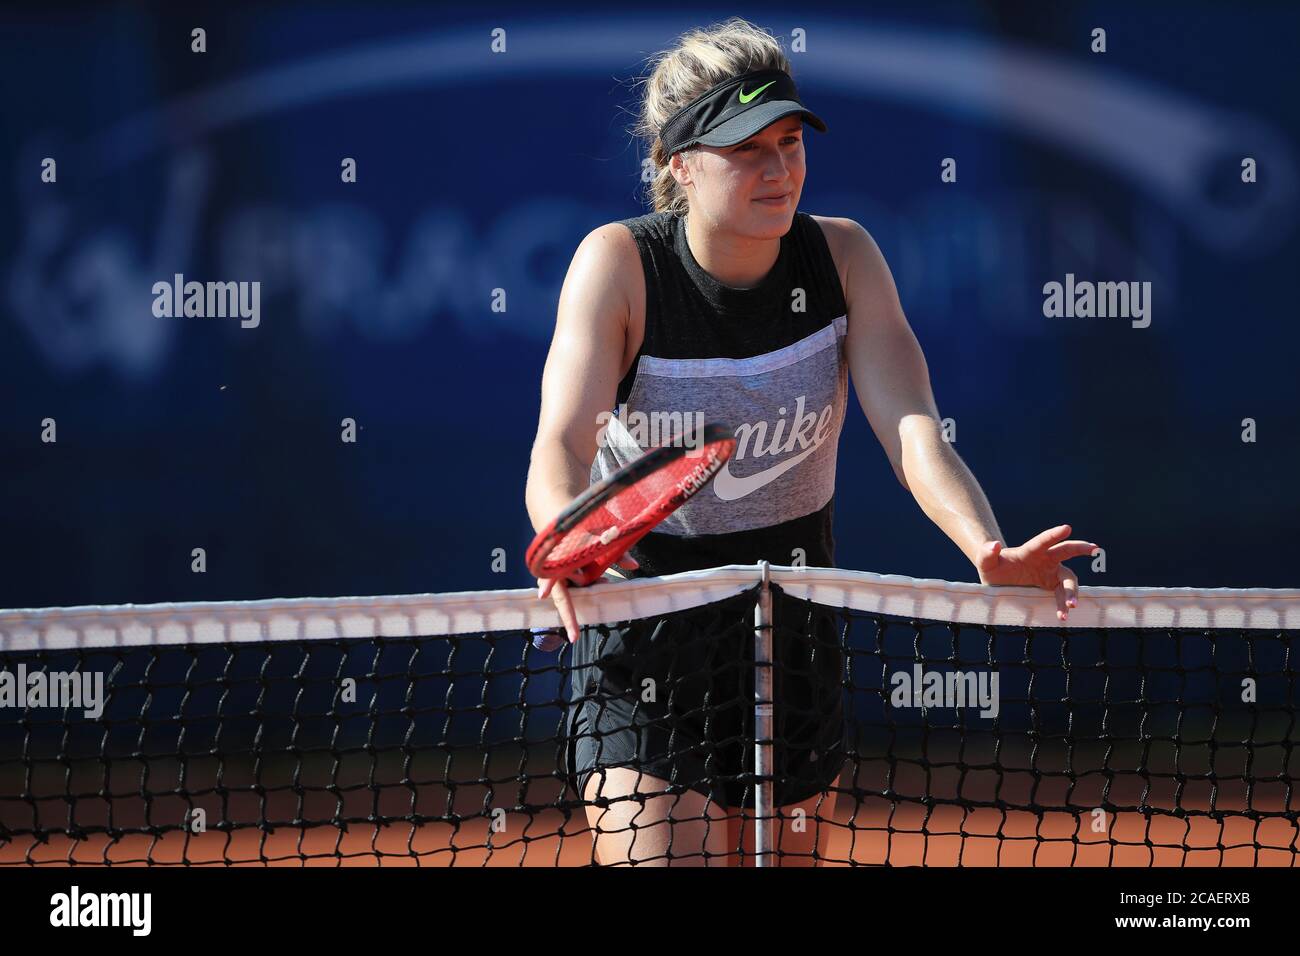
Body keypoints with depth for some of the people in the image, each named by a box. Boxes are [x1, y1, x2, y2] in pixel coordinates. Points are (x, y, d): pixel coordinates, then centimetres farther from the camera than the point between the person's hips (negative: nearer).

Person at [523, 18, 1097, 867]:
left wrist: (988, 550, -39)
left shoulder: (843, 256, -8)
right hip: (645, 633, -4)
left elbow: (910, 426, -19)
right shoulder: (618, 264, -17)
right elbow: (560, 446, -28)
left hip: (792, 631, 4)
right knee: (664, 852, -19)